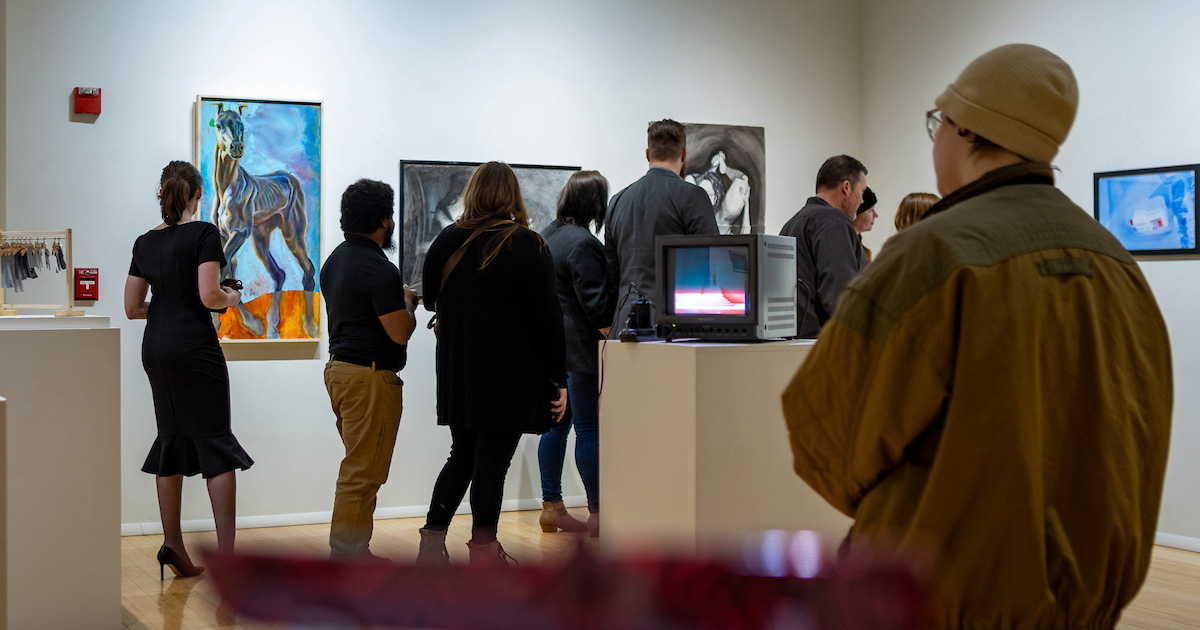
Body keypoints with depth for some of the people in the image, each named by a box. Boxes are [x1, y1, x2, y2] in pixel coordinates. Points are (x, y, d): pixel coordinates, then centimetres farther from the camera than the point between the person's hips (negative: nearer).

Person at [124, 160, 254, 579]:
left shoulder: (145, 242, 10)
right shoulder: (204, 234, -8)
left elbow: (132, 308, 11)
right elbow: (209, 296, -18)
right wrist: (231, 299, 3)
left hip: (155, 348, 6)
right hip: (193, 345, -6)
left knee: (172, 440, 12)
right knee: (215, 442, -3)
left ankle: (172, 545, 16)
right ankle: (226, 553, -6)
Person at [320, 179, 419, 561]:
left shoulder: (336, 258, 13)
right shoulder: (379, 269, -18)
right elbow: (400, 332, -19)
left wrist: (397, 300, 21)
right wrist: (408, 303, 0)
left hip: (339, 367, 10)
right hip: (370, 376, -10)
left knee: (359, 468, 16)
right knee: (362, 472, -4)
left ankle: (353, 550, 21)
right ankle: (346, 555, 0)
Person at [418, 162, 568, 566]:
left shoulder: (446, 242, 5)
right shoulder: (529, 247, -9)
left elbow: (431, 301, 17)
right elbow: (547, 317, -10)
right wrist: (558, 379, -5)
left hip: (457, 373, 5)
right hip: (510, 377, -5)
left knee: (462, 456, 16)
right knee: (492, 460, 1)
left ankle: (432, 540, 13)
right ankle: (484, 550, 8)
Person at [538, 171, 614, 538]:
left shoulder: (547, 235, 12)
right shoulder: (583, 243, -17)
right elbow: (596, 303, -17)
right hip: (579, 347, -9)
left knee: (556, 424, 13)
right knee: (589, 428, -4)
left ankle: (551, 507, 19)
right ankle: (598, 513, 2)